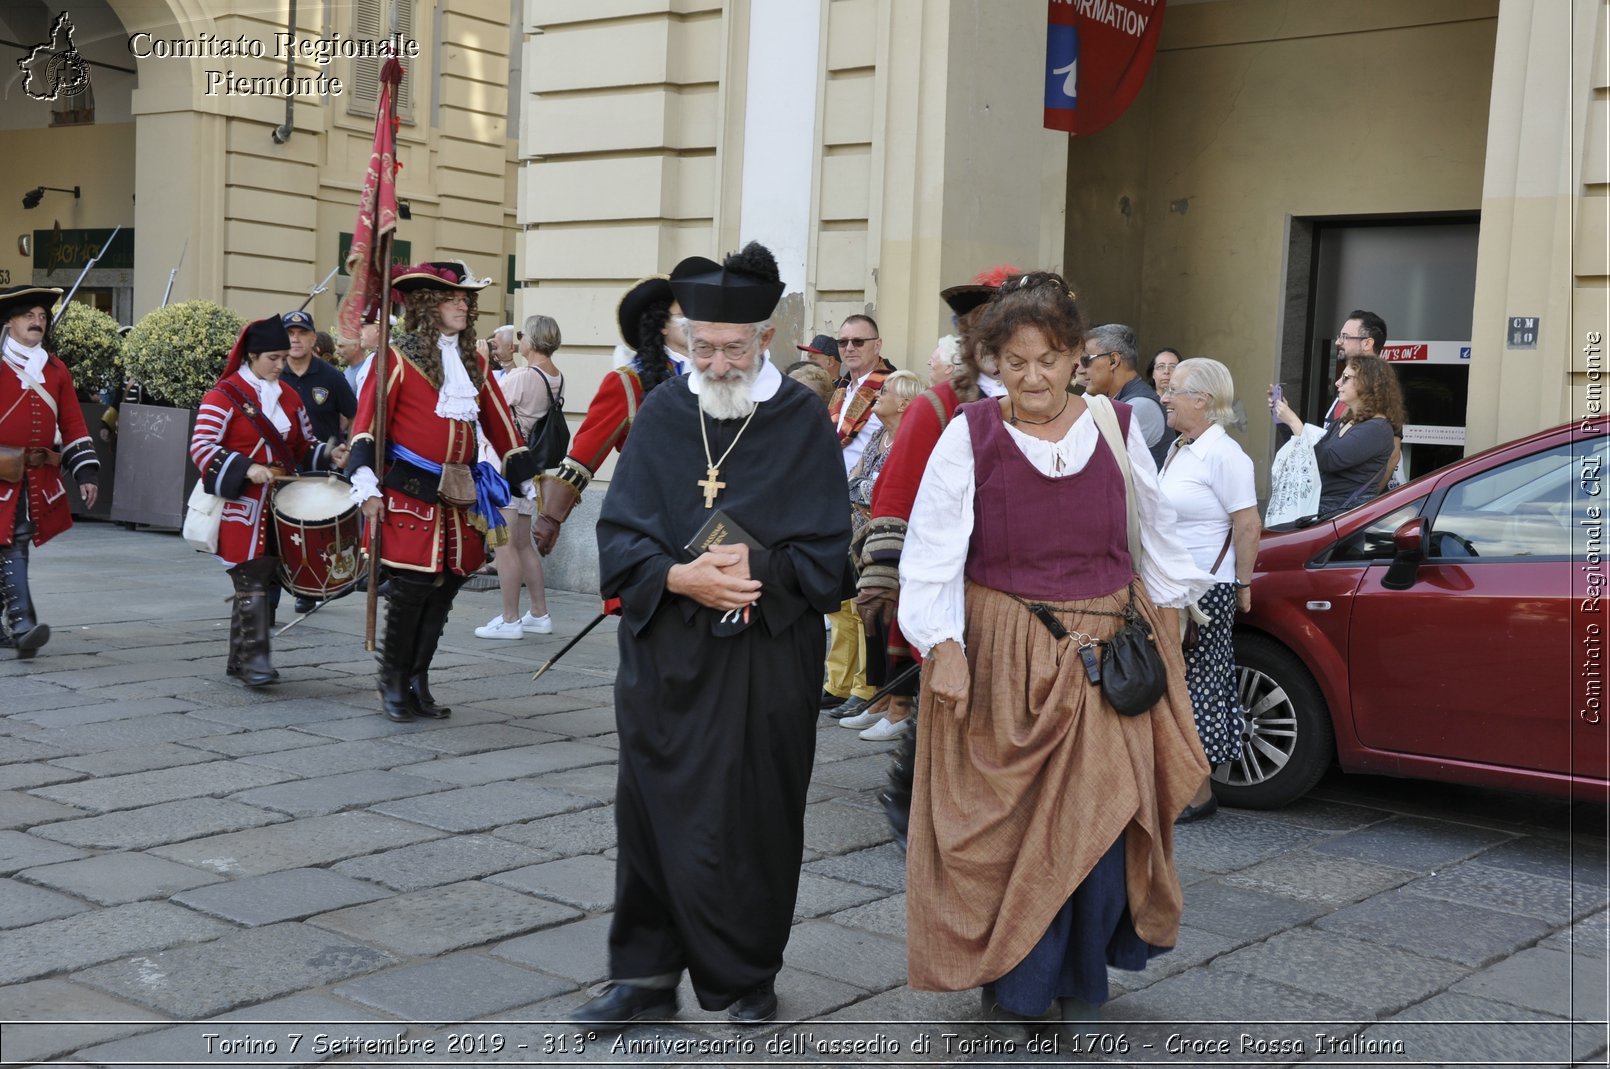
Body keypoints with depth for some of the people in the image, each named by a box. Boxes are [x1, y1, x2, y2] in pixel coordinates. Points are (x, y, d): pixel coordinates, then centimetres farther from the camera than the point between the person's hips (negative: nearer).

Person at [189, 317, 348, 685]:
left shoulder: (288, 397, 14)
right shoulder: (225, 395, -7)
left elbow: (303, 444, 22)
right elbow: (201, 447, -13)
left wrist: (328, 454, 1)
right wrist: (246, 469, -24)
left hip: (280, 506, 7)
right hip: (240, 507, -7)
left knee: (268, 581, 8)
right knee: (252, 581, -12)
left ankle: (239, 660, 17)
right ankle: (254, 658, -8)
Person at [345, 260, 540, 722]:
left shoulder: (474, 363, 16)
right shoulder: (398, 356, -2)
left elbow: (501, 426, 19)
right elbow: (369, 420, -8)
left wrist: (530, 486, 16)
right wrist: (368, 488, -18)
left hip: (459, 497, 6)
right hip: (410, 493, -6)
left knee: (445, 589, 7)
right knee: (411, 588, -7)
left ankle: (419, 682, 19)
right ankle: (394, 684, 10)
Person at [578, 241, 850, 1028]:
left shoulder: (802, 420, -2)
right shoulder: (662, 415, 4)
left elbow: (823, 555, -4)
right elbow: (619, 535, 0)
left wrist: (751, 571, -19)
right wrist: (682, 577, -17)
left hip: (767, 660, -2)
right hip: (664, 656, 2)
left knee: (754, 820, 6)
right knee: (656, 813, 6)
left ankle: (746, 978, 24)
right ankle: (647, 976, 20)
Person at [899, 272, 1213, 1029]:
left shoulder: (1115, 427, 2)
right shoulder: (969, 437, -7)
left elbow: (1153, 529, 15)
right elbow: (933, 548, -12)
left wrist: (1168, 605, 17)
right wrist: (943, 643, -22)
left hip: (1105, 653, 2)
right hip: (1002, 657, -2)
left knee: (1099, 818, 0)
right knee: (1006, 827, 3)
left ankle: (1081, 988, 20)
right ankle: (1010, 987, 20)